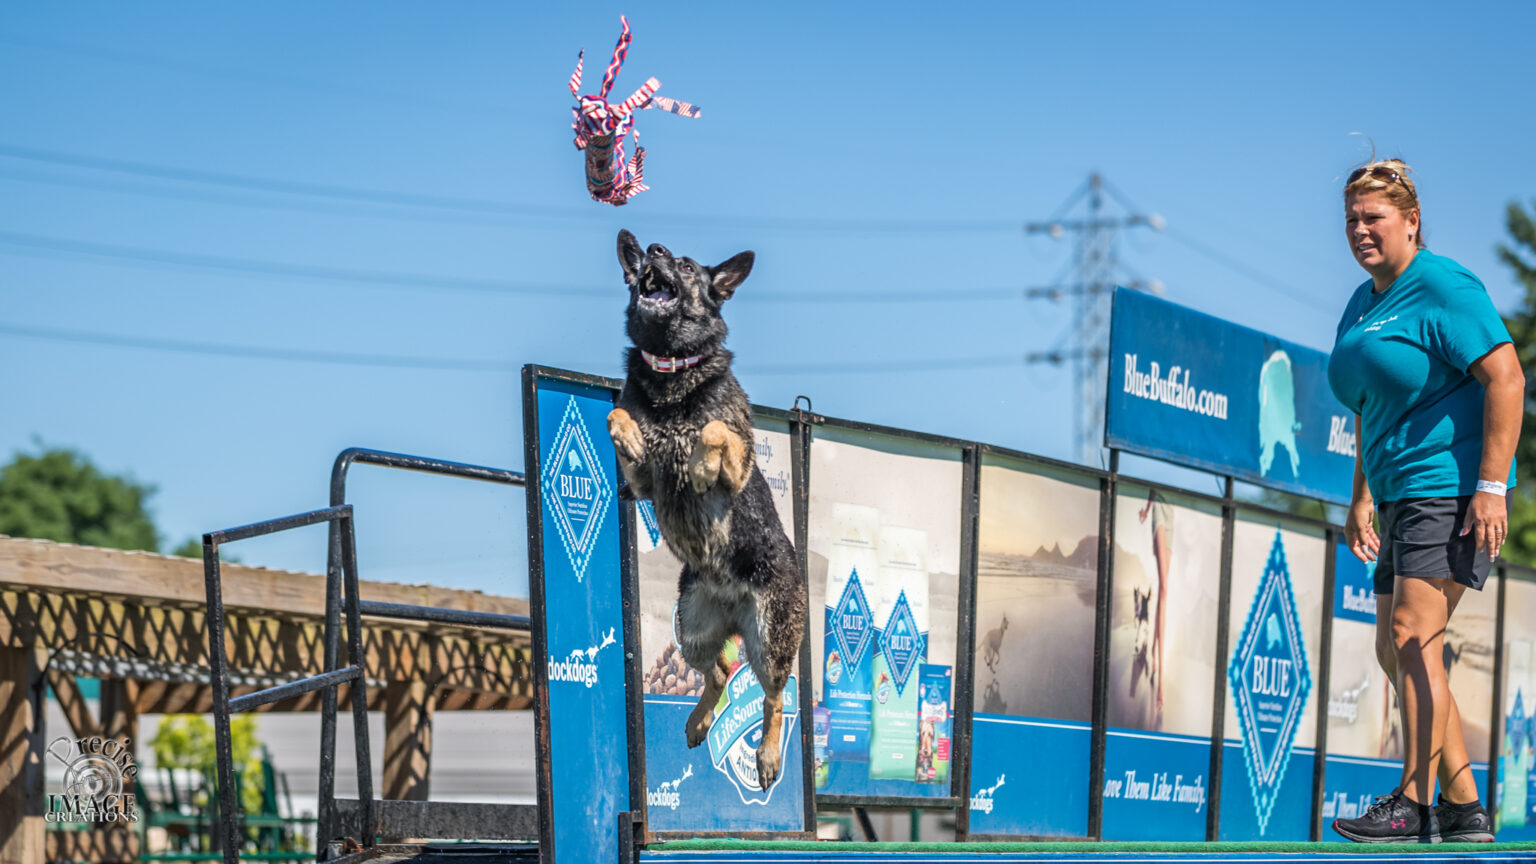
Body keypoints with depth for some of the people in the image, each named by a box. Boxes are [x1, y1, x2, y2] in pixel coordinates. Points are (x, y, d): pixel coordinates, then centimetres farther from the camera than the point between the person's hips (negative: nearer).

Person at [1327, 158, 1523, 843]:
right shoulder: (1363, 303, 16)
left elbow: (1506, 380, -18)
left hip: (1452, 487, -10)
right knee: (1394, 649, 8)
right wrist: (1363, 496, 20)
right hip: (1403, 496, 10)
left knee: (1413, 639, -14)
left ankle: (1415, 805, -10)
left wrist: (1491, 487, -22)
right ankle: (1464, 808, 13)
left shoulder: (1442, 287, -11)